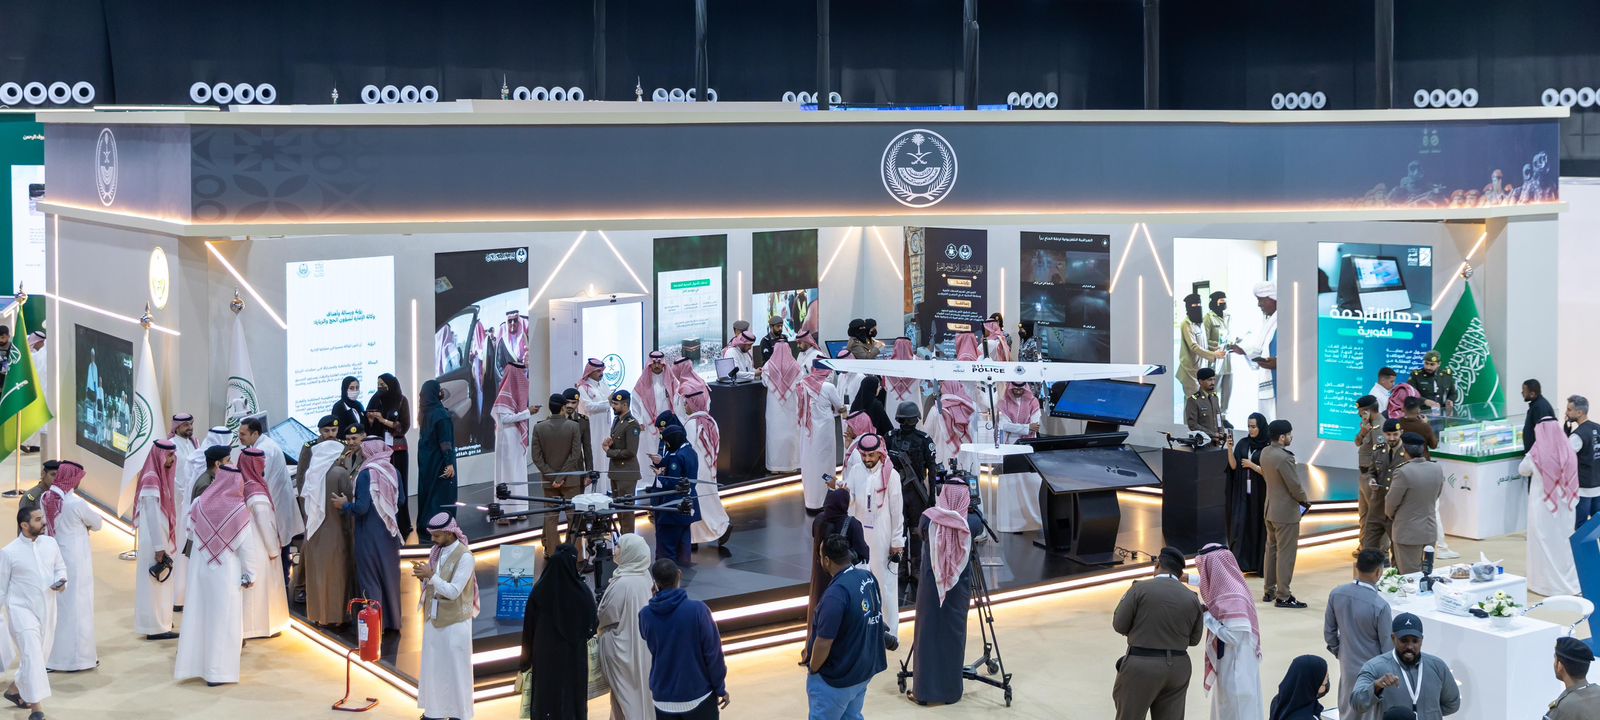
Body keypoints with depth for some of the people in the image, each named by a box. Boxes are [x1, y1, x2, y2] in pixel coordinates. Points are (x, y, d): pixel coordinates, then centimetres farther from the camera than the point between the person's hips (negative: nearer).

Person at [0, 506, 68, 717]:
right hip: (22, 610, -5)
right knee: (32, 656, -14)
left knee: (40, 655, 15)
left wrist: (62, 582, -6)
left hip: (47, 609, 5)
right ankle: (36, 707, -10)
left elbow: (60, 567, 15)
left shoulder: (50, 543, 2)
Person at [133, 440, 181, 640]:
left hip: (163, 538, 9)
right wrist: (158, 547, -19)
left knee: (161, 582, 17)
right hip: (154, 540, -9)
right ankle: (155, 627, 6)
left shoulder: (162, 476, 8)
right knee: (154, 583, -1)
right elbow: (152, 516, -20)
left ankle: (160, 621, 28)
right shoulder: (151, 479, -19)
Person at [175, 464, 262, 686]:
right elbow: (247, 546, -12)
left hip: (199, 568, 4)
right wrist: (250, 573, -2)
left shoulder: (200, 504, -5)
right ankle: (217, 671, 5)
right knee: (222, 620, 3)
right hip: (226, 572, -4)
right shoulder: (239, 510, -15)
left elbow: (190, 534, 7)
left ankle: (192, 664, 19)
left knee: (197, 615, 13)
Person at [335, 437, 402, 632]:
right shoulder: (392, 471, 1)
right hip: (390, 533, 6)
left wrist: (344, 505, -4)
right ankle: (392, 620, 25)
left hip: (370, 534, -6)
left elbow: (361, 508, -21)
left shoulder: (366, 474, -17)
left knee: (370, 579, 4)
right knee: (389, 575, 16)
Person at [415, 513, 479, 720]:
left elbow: (453, 591, -21)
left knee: (455, 669, 3)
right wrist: (423, 577, -10)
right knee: (433, 667, 13)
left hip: (454, 623, -7)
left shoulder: (464, 556, -18)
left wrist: (431, 575, -26)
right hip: (434, 619, 7)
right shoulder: (437, 551, 4)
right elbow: (432, 585, 10)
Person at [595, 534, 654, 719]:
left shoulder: (623, 584, -30)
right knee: (640, 686, 21)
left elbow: (606, 616, -16)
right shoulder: (644, 576, -4)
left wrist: (597, 629, 6)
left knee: (625, 691, 7)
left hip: (622, 647, -8)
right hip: (641, 642, 8)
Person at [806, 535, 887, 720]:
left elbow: (824, 643, -26)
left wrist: (812, 669, -8)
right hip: (864, 669, 8)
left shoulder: (836, 593, -28)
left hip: (835, 679, -8)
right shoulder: (869, 578, 0)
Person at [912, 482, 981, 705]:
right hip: (958, 587, 1)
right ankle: (951, 690, 16)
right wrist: (967, 512, 30)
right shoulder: (971, 522, -7)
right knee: (954, 635, 10)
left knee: (928, 634, 7)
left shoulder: (928, 518, -9)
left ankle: (924, 691, 10)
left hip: (930, 585, -1)